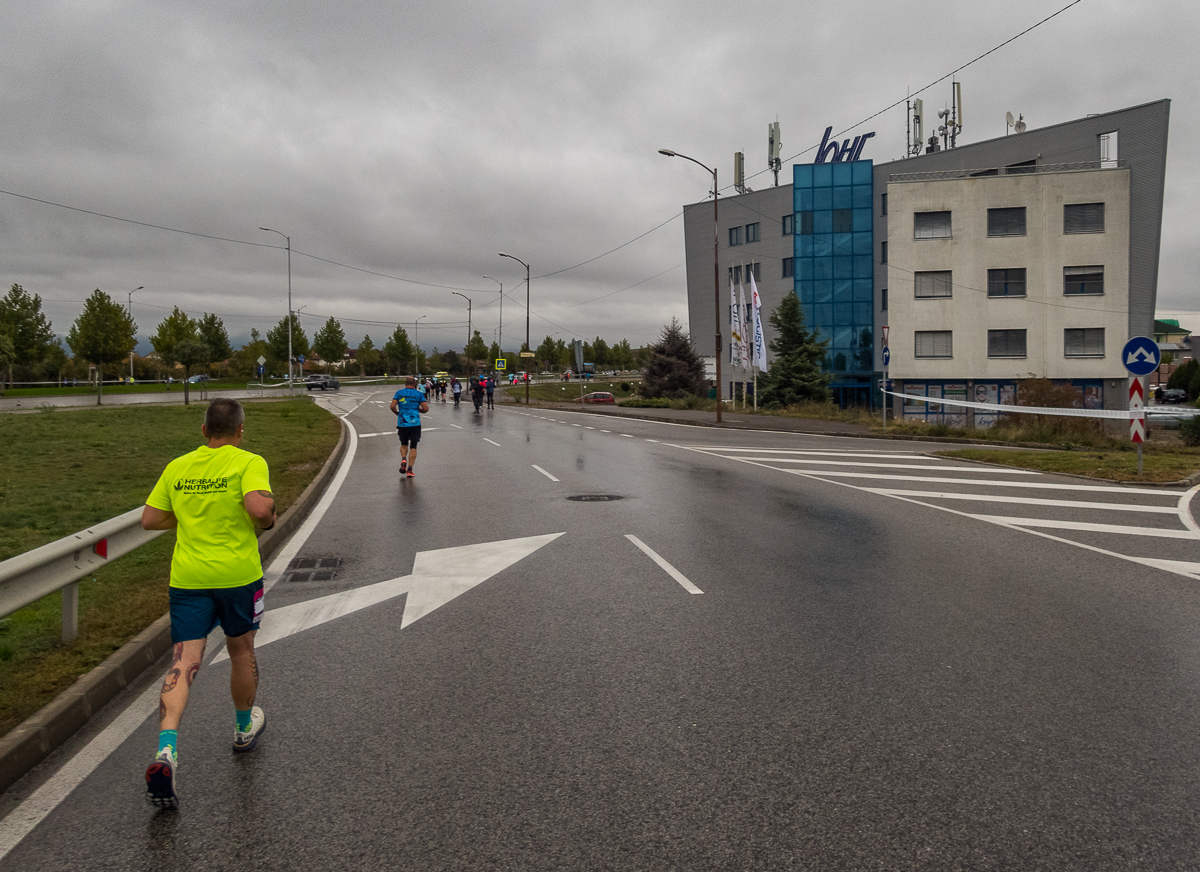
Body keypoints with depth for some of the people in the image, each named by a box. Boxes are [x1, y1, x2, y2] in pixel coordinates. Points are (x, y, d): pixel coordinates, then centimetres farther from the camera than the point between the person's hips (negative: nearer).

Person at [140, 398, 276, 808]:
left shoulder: (177, 467, 6)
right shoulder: (249, 463, -9)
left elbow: (149, 520, 9)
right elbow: (260, 508, -25)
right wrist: (269, 520, -3)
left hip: (187, 577, 3)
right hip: (237, 573, -2)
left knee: (183, 664, 0)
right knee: (241, 651, 18)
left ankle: (165, 750, -19)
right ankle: (244, 728, 38)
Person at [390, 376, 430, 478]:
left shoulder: (399, 393, 4)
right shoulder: (419, 394, 1)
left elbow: (392, 406, -5)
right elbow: (426, 409, -4)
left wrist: (397, 413, 14)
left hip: (402, 423, 1)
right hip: (415, 423, -1)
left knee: (403, 444, 20)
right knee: (413, 447, 4)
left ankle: (403, 459, -7)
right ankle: (410, 469, -4)